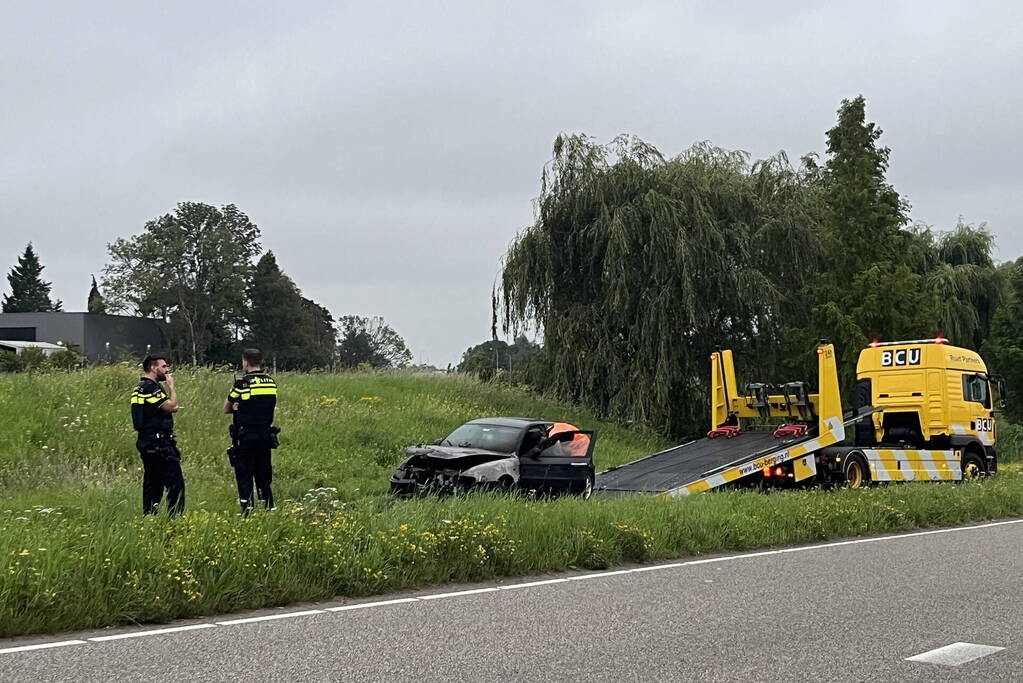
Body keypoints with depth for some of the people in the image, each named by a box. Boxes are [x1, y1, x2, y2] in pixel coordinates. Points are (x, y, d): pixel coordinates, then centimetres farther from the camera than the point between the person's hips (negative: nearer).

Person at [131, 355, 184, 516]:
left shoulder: (140, 388, 19)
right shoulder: (150, 388, -14)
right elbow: (172, 406, -18)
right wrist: (171, 386, -8)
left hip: (147, 443, 11)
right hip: (158, 443, -11)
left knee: (152, 484, 12)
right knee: (175, 482, -9)